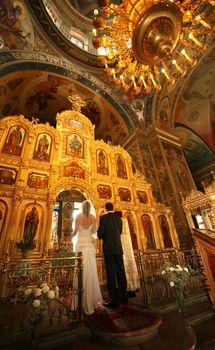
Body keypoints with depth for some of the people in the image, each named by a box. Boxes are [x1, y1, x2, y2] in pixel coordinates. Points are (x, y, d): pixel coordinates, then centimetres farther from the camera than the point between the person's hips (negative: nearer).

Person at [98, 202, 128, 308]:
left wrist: (101, 236, 12)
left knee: (111, 273, 1)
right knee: (120, 272, 13)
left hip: (108, 248, -5)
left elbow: (100, 233, -11)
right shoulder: (118, 218, 9)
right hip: (118, 248, 6)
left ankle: (114, 300, 6)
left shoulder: (103, 217, -7)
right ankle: (123, 296, 25)